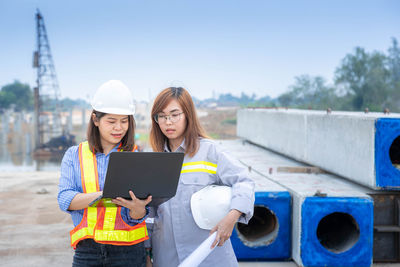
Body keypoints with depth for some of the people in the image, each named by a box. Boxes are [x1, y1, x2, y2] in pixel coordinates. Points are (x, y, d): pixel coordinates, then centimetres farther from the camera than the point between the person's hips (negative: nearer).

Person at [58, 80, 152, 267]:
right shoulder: (74, 155, 6)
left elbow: (136, 218, -2)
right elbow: (64, 200, -7)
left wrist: (138, 207, -26)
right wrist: (105, 194, -24)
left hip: (128, 252, 0)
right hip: (86, 251, 1)